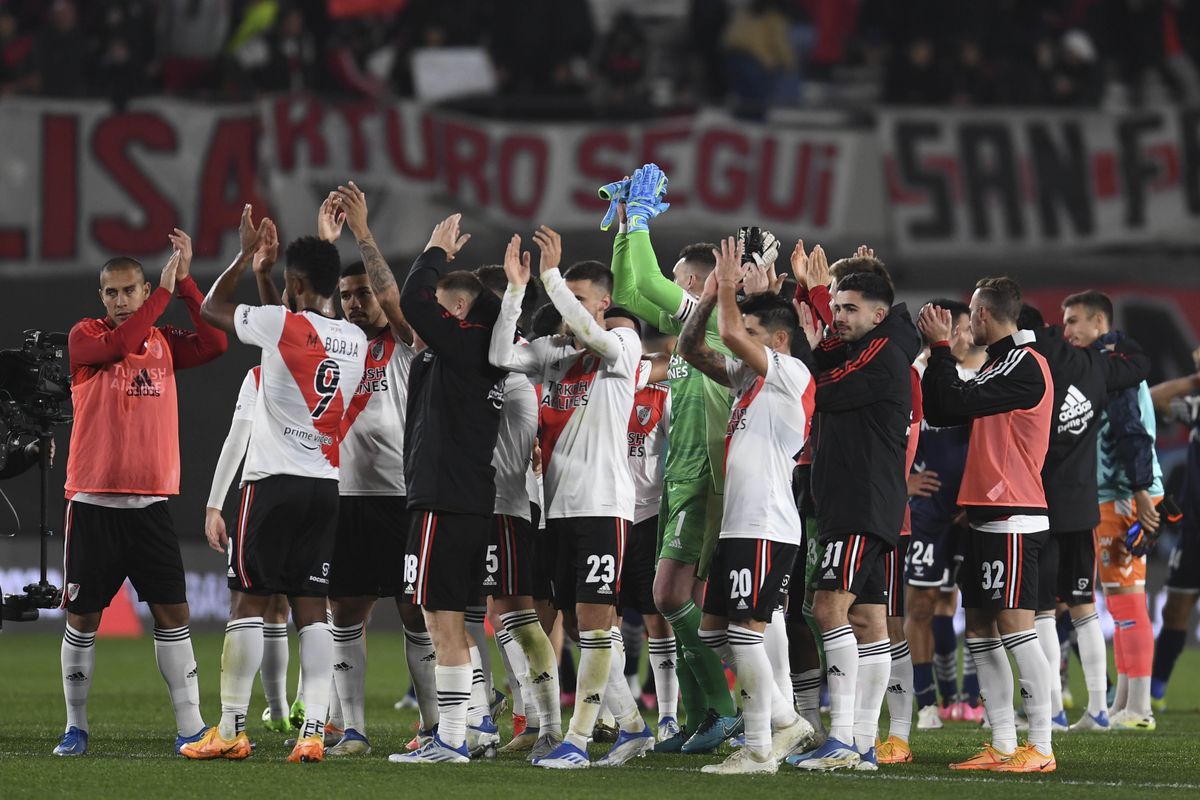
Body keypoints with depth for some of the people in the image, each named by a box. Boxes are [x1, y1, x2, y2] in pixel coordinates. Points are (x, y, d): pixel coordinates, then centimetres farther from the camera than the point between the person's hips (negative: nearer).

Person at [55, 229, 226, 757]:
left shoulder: (164, 342, 11)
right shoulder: (85, 337, 0)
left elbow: (214, 343, -6)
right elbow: (117, 345, -21)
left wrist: (185, 280, -7)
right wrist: (164, 292, -18)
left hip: (151, 503, 3)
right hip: (93, 504, -3)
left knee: (172, 611, -2)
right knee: (83, 616, 2)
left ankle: (189, 727, 1)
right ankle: (75, 728, 12)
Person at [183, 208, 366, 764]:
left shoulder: (283, 323, -11)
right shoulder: (355, 340, 8)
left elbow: (211, 308, 3)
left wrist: (248, 254, 12)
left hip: (274, 481, -5)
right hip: (326, 484, 5)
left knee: (249, 601, 0)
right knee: (311, 606, 4)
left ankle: (231, 730, 1)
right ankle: (313, 732, -5)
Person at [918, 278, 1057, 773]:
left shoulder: (1024, 364, -11)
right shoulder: (999, 365, 18)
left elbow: (955, 402, -18)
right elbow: (939, 412, 18)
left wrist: (941, 346, -7)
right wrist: (938, 351, 12)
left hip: (1013, 519, -10)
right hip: (987, 518, 10)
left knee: (1014, 624, -12)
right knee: (979, 627, 9)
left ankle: (1041, 747, -13)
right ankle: (1002, 746, 10)